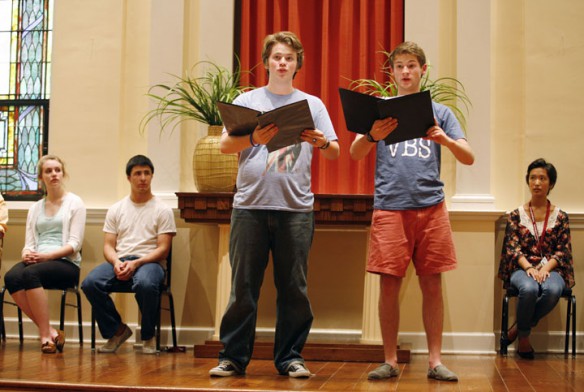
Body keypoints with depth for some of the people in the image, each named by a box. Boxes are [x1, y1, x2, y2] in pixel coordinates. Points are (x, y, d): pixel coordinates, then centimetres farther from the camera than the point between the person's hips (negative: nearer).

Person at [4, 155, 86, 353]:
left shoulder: (74, 202, 6)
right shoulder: (35, 208, 22)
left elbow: (75, 243, -4)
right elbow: (29, 243, 15)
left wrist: (46, 255, -17)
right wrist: (27, 254, -10)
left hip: (66, 263, -4)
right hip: (37, 261, 4)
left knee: (31, 273, -35)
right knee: (11, 277, -30)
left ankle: (45, 334, -28)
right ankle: (50, 331, -26)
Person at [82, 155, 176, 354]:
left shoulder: (162, 210, 6)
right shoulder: (116, 209, 17)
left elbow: (163, 249, -2)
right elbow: (108, 245, 11)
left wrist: (136, 263, -17)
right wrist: (116, 262, -13)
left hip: (149, 262, -3)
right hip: (119, 261, 3)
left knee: (145, 284, -40)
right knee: (90, 283, -28)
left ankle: (148, 336, -12)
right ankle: (117, 330, -5)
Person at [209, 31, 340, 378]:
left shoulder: (312, 104, 13)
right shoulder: (247, 101, 11)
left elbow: (335, 152, 7)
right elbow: (225, 145, 0)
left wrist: (322, 143, -17)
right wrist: (253, 138, -20)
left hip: (296, 207, 1)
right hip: (250, 205, 0)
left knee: (294, 288, 3)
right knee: (243, 287, 1)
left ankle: (290, 357, 12)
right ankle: (234, 357, 9)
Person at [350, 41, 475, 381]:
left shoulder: (440, 112, 13)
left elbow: (468, 158, 5)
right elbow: (355, 154, 0)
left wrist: (444, 139, -16)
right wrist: (372, 136, -23)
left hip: (431, 206, 1)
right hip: (390, 206, -1)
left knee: (432, 285, 2)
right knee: (389, 286, -1)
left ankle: (435, 360, 10)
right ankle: (391, 361, 9)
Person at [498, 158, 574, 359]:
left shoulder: (560, 217, 9)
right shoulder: (516, 215, 8)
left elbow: (563, 251, 3)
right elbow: (512, 248, 0)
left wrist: (545, 269, -16)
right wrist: (529, 268, -18)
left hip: (550, 269, 1)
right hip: (522, 268, 0)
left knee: (553, 290, -36)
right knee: (529, 289, -37)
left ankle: (518, 328, -14)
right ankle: (523, 336, -11)